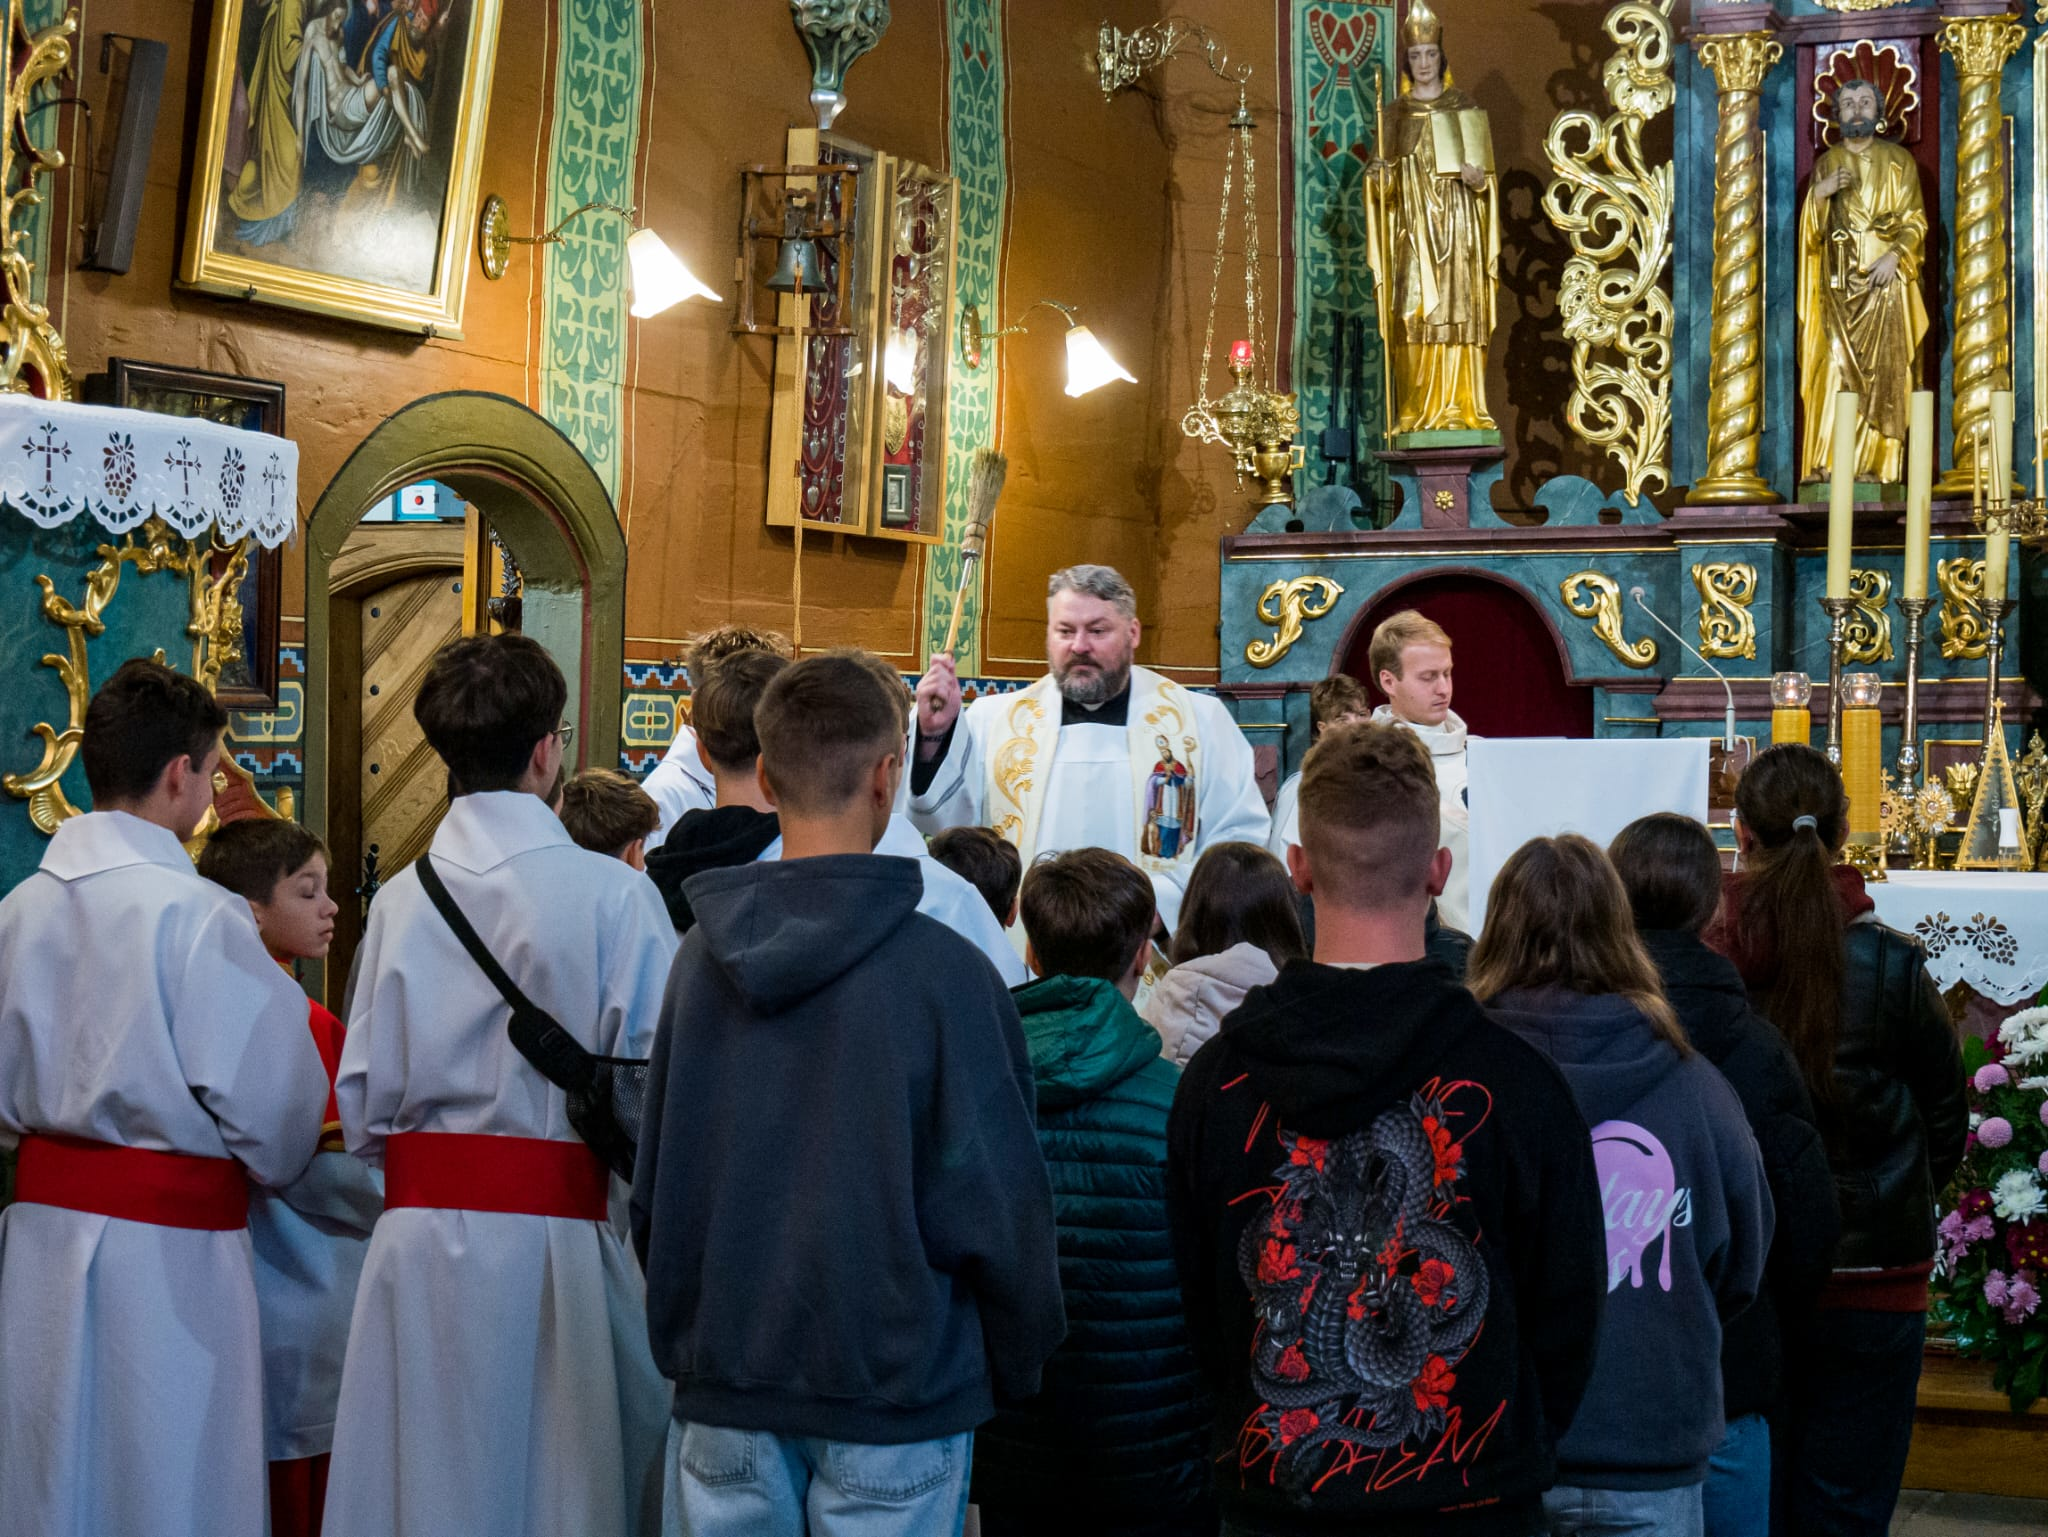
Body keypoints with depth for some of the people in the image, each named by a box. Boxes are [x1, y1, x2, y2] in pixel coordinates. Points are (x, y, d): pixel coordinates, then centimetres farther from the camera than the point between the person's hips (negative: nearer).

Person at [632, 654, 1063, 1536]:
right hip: (892, 1395, -4)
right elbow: (996, 1203, -9)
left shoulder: (701, 958, 0)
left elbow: (652, 1188, 8)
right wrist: (1019, 1368, 6)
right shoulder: (945, 973, -14)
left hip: (724, 1398, 4)